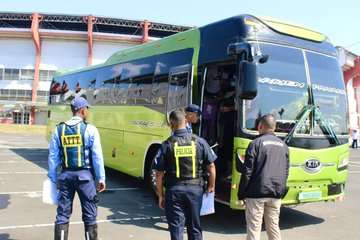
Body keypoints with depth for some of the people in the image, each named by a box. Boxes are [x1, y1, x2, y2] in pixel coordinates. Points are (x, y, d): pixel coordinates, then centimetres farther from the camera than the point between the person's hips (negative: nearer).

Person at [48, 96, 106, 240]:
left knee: (62, 214, 12)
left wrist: (53, 178, 12)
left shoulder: (59, 129, 2)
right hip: (84, 175, -3)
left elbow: (53, 157, 4)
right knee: (89, 215, 8)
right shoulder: (90, 129, -8)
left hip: (66, 175, 3)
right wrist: (101, 178, -2)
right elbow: (97, 156, -9)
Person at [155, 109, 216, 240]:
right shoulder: (199, 141, -3)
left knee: (176, 228, 8)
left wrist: (160, 195, 5)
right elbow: (211, 166, 0)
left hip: (174, 190, -2)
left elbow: (159, 174, -5)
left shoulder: (167, 145, -8)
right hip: (195, 189, 2)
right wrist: (211, 186, 14)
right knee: (194, 227, 17)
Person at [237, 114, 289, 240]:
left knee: (254, 227, 1)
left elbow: (247, 171, -10)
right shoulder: (283, 145, 10)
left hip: (257, 192, -5)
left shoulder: (256, 143, -7)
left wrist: (241, 194, -4)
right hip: (276, 193, 5)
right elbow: (286, 171, 14)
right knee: (273, 226, 15)